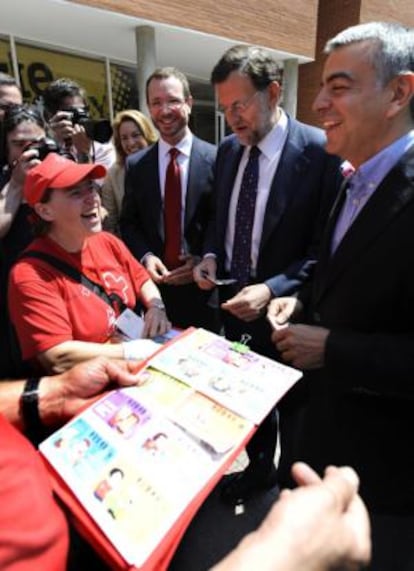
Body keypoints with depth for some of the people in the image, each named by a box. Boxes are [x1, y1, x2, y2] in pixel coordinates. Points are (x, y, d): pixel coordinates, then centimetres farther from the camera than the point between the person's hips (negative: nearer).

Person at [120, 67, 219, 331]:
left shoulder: (216, 158, -6)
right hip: (154, 284, 2)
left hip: (202, 285, -2)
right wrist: (145, 256, -9)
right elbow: (129, 222, 8)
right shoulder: (135, 164, 4)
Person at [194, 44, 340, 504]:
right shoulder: (228, 150, 4)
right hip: (234, 301, 6)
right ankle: (259, 467, 50)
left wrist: (273, 289, -27)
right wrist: (211, 255, -5)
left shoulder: (320, 151, -16)